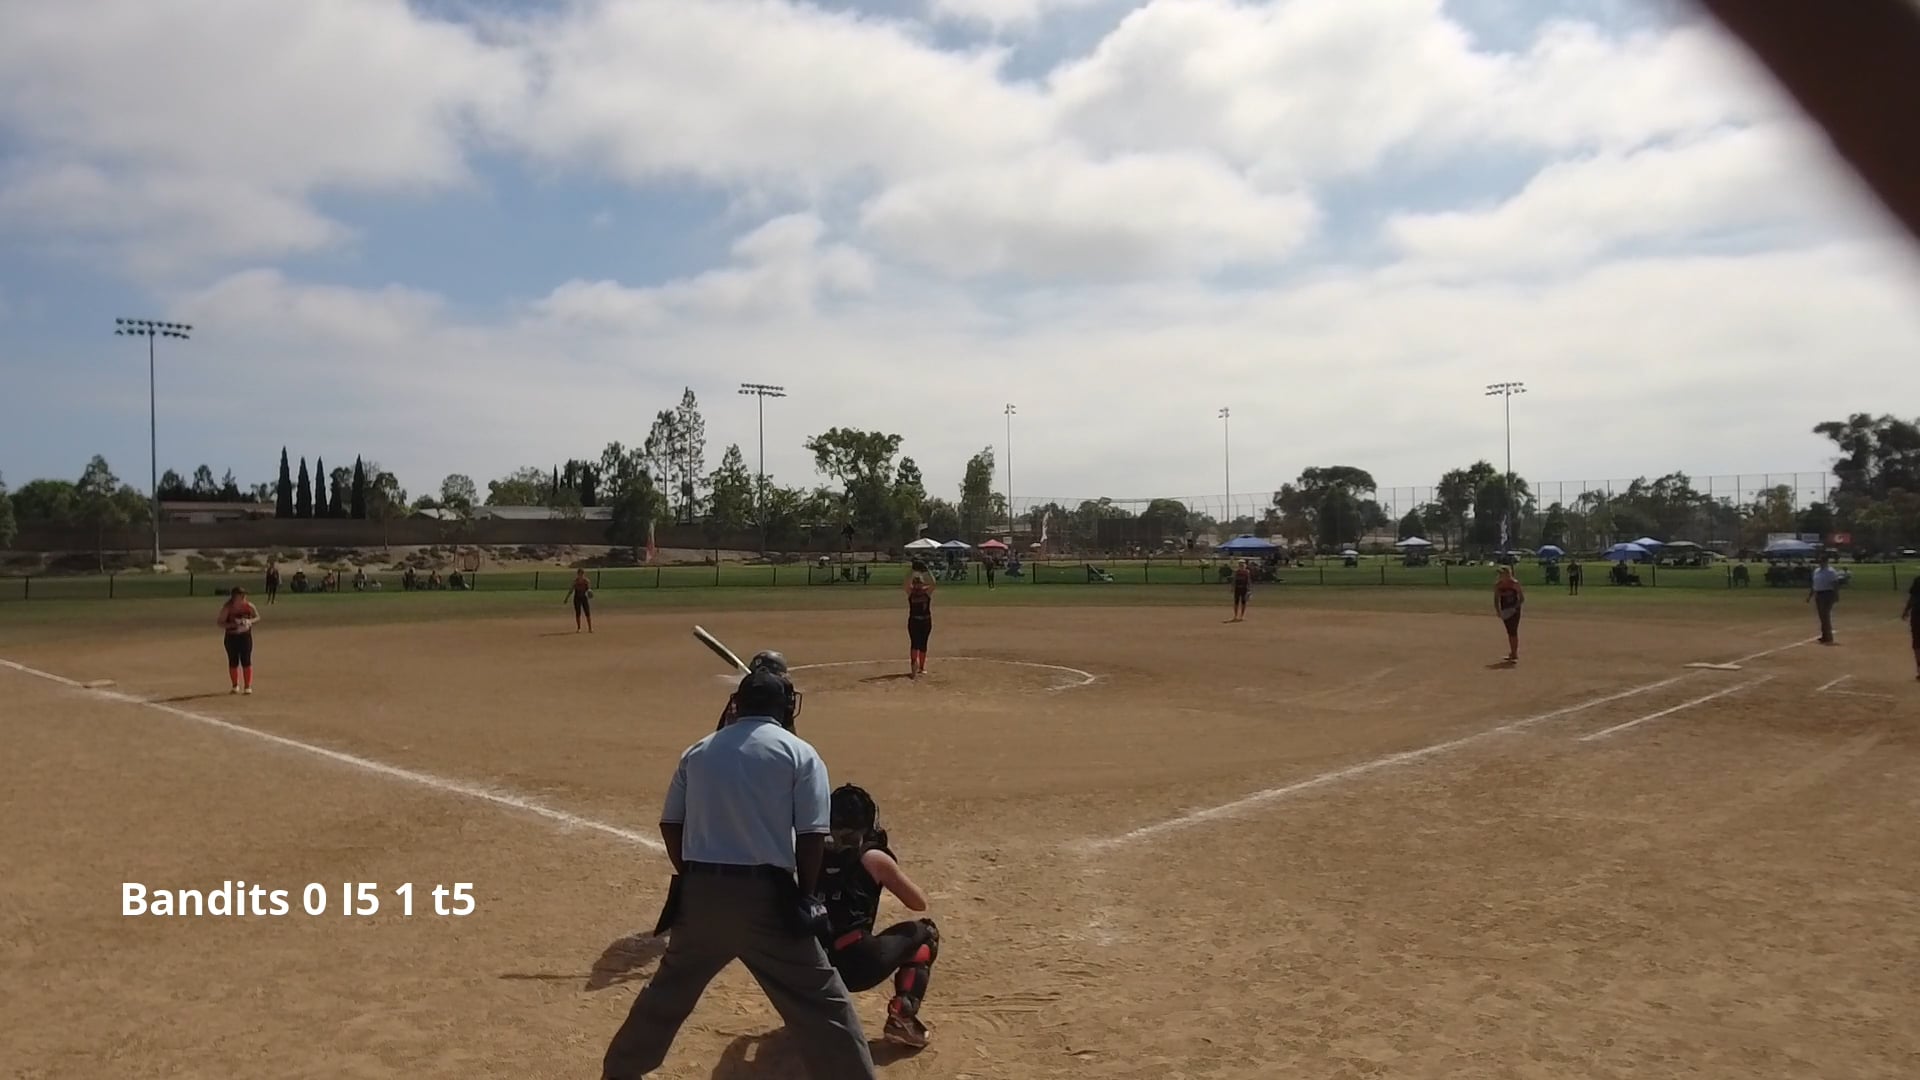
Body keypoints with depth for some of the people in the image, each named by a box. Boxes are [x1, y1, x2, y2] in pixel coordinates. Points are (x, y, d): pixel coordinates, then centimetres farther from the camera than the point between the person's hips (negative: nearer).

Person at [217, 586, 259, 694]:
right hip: (231, 637, -1)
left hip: (246, 636, 1)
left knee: (246, 661, -2)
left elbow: (257, 617, 7)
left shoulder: (248, 605, -7)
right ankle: (235, 686, 22)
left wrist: (250, 621, -14)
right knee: (233, 662, 7)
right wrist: (233, 624, -27)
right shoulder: (227, 608, -13)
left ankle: (248, 686, 6)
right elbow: (220, 624, -12)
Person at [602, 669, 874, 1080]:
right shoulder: (799, 753, -1)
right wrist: (804, 896, 4)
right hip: (765, 894, -4)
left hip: (699, 891, 5)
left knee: (668, 991, 25)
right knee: (823, 1004, 4)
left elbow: (670, 825, 11)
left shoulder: (698, 751, 11)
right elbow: (812, 836, -7)